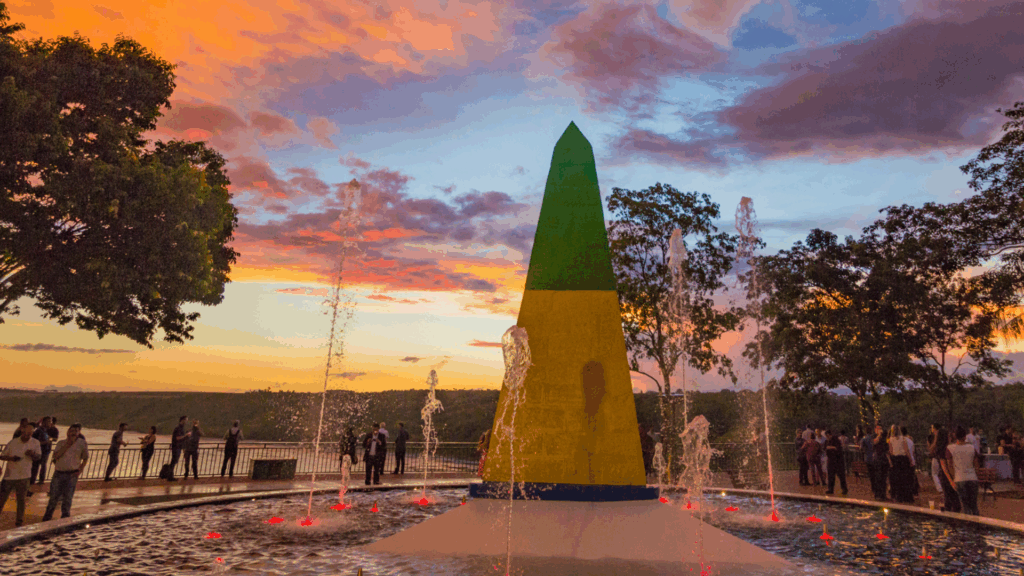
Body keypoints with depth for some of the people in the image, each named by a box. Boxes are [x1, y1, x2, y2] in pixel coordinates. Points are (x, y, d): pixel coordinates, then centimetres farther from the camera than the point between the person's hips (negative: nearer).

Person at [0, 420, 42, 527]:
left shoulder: (35, 443, -1)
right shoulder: (13, 442, -4)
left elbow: (39, 456, 5)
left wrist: (33, 454, -18)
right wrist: (11, 458, -18)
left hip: (23, 476, 0)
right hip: (9, 475, 0)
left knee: (21, 499, 6)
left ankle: (19, 522, 17)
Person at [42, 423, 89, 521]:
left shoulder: (82, 443, 3)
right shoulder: (61, 443, 8)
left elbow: (85, 458, 9)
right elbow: (56, 456, -6)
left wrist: (81, 469, -5)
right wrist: (67, 445, -11)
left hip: (72, 474, -1)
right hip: (59, 473, 1)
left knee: (68, 498, 4)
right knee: (54, 497, 6)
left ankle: (65, 519, 17)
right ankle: (46, 518, 23)